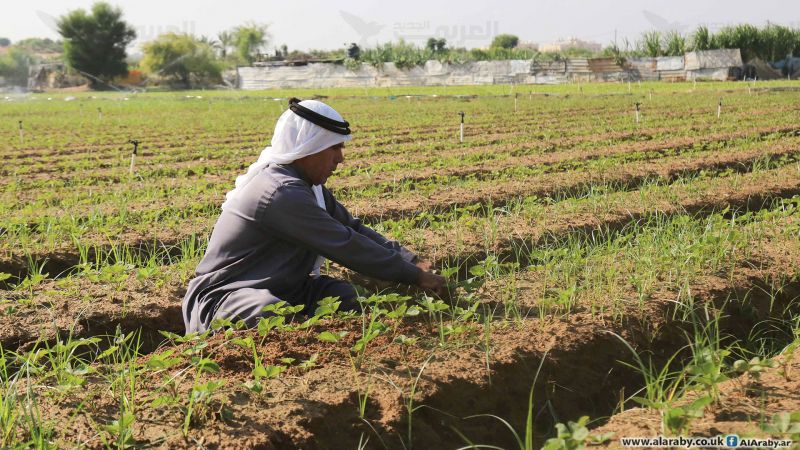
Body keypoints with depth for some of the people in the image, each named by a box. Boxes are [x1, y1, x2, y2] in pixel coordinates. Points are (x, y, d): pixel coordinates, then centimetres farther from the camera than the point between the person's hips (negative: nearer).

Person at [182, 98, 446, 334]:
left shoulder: (310, 185, 6)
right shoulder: (283, 193, -25)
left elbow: (352, 228, 10)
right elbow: (345, 246, -24)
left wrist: (410, 261, 0)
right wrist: (415, 276, -17)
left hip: (277, 288, 9)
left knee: (343, 295, -13)